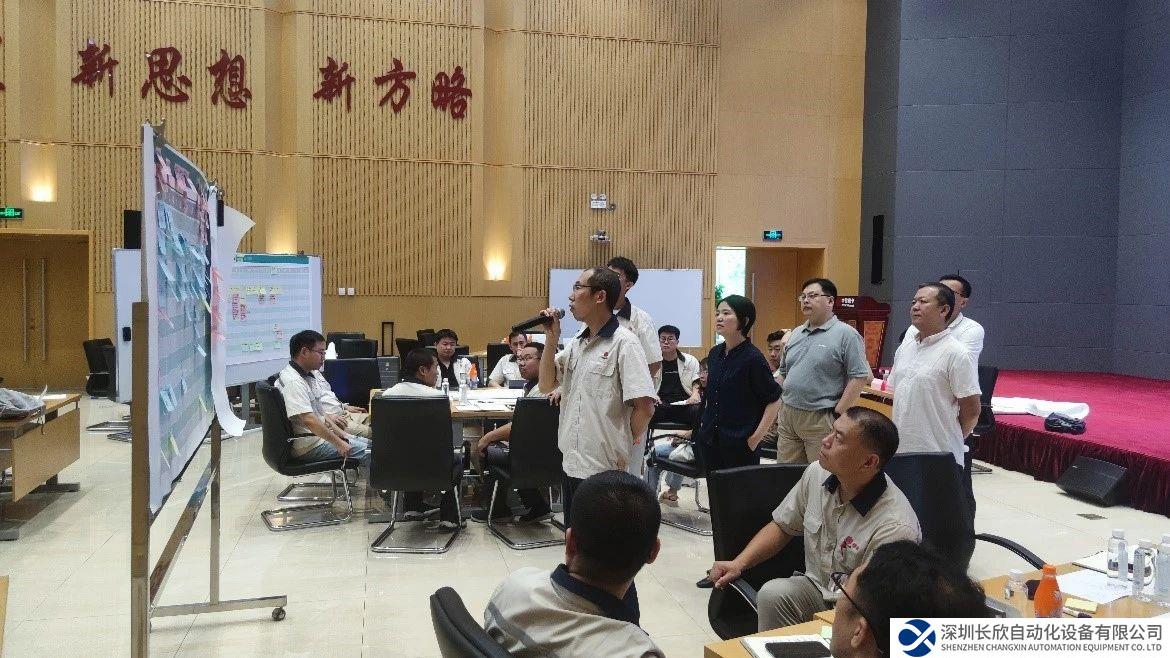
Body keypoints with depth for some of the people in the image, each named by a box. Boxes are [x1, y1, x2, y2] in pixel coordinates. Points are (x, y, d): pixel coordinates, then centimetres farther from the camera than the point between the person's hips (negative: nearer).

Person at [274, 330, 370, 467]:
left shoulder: (309, 375, 11)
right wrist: (338, 443, -24)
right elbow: (308, 420, -29)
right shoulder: (293, 382, -21)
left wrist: (342, 435, 8)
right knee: (365, 451, -15)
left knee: (368, 444, 8)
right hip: (308, 446, -10)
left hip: (318, 435, 10)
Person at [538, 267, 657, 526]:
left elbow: (645, 407, -18)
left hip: (605, 470, -7)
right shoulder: (576, 343, 11)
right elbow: (546, 384, 15)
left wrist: (622, 448, -5)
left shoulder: (624, 343, -14)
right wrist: (551, 340, 3)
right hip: (572, 465, 7)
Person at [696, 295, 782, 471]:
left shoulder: (752, 358, -12)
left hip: (739, 444, -6)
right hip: (710, 441, 6)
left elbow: (774, 401, -9)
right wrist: (705, 424, 14)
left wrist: (755, 439, -12)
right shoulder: (715, 354, 7)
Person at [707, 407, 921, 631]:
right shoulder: (817, 474, -5)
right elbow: (783, 526, 11)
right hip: (815, 586, 5)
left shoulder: (895, 527, -25)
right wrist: (739, 563, -1)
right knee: (772, 593, -28)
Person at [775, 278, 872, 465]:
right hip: (787, 415, 7)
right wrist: (777, 406, 12)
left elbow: (859, 377, -12)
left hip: (821, 420, -6)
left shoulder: (846, 334, -7)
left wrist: (838, 414, -14)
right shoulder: (795, 334, 14)